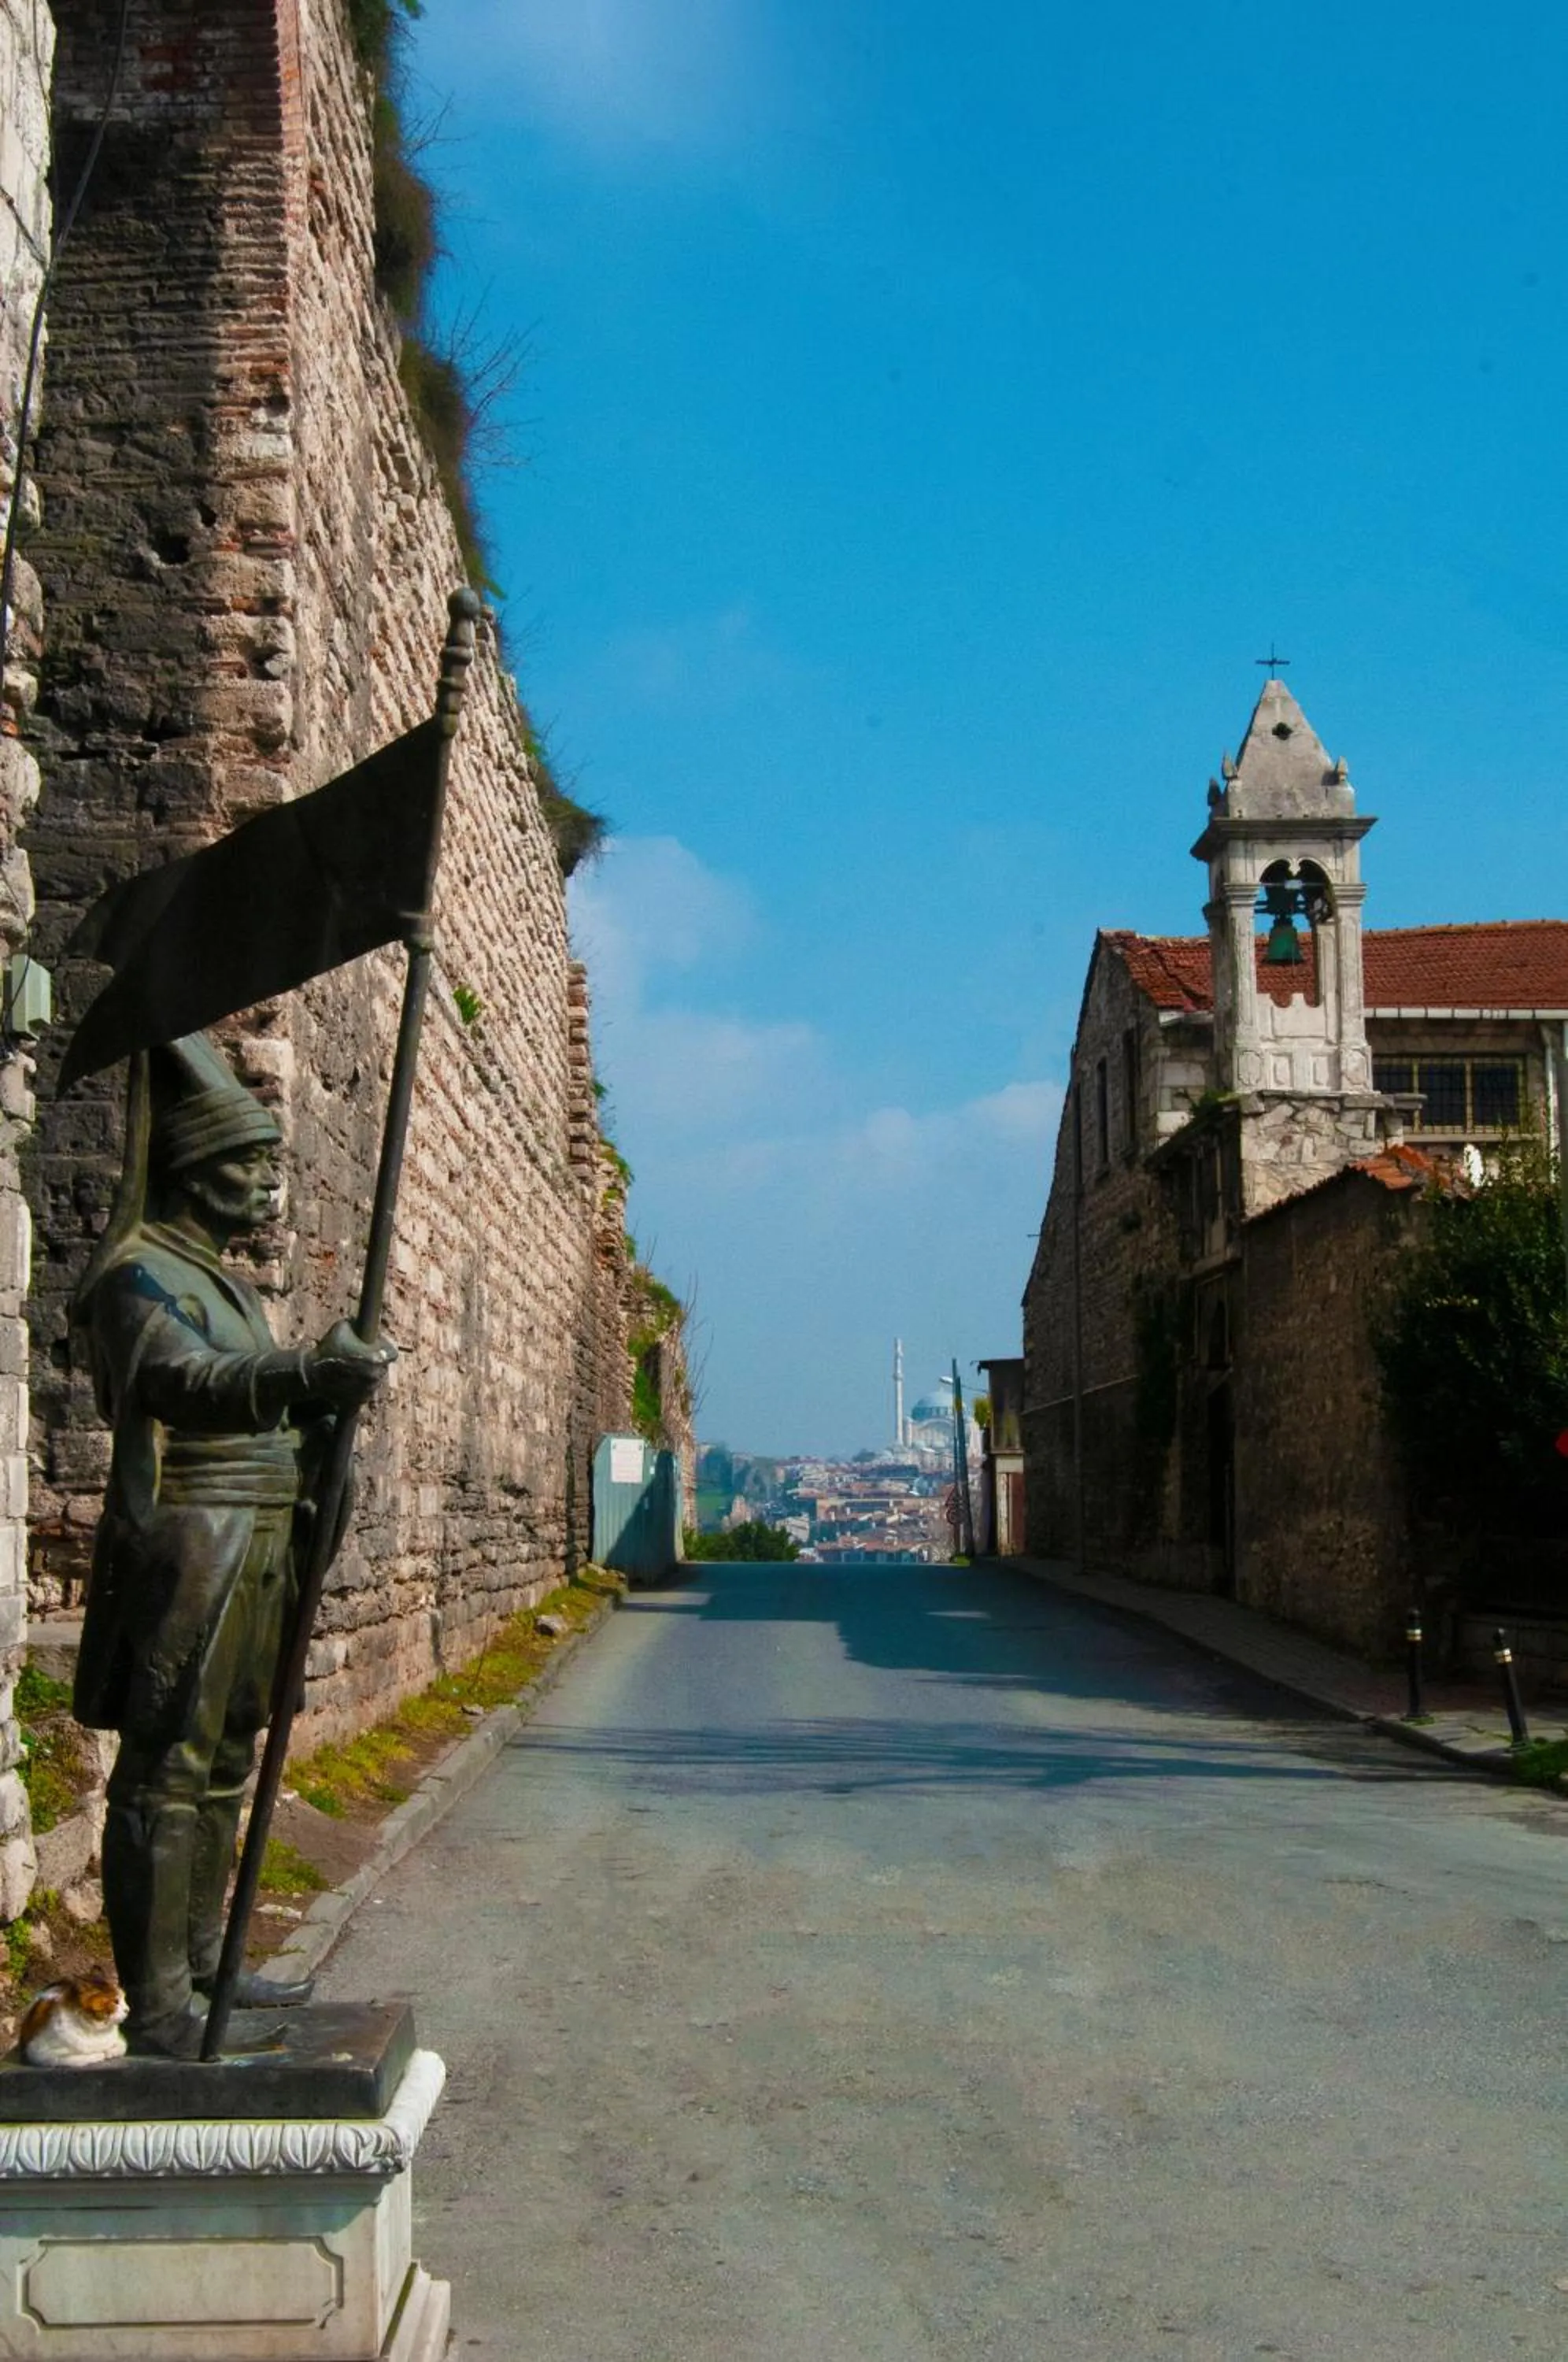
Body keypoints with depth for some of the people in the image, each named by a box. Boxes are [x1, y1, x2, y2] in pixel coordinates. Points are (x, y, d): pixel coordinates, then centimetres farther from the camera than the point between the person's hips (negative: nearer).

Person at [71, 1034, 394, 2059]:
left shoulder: (229, 1284, 20)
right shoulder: (140, 1274, -11)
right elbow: (183, 1382, -31)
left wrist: (317, 1432, 4)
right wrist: (303, 1375, -48)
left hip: (255, 1556, 9)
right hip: (186, 1551, -9)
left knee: (224, 1769, 14)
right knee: (166, 1774, -6)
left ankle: (202, 1965, 24)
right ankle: (155, 2005, -2)